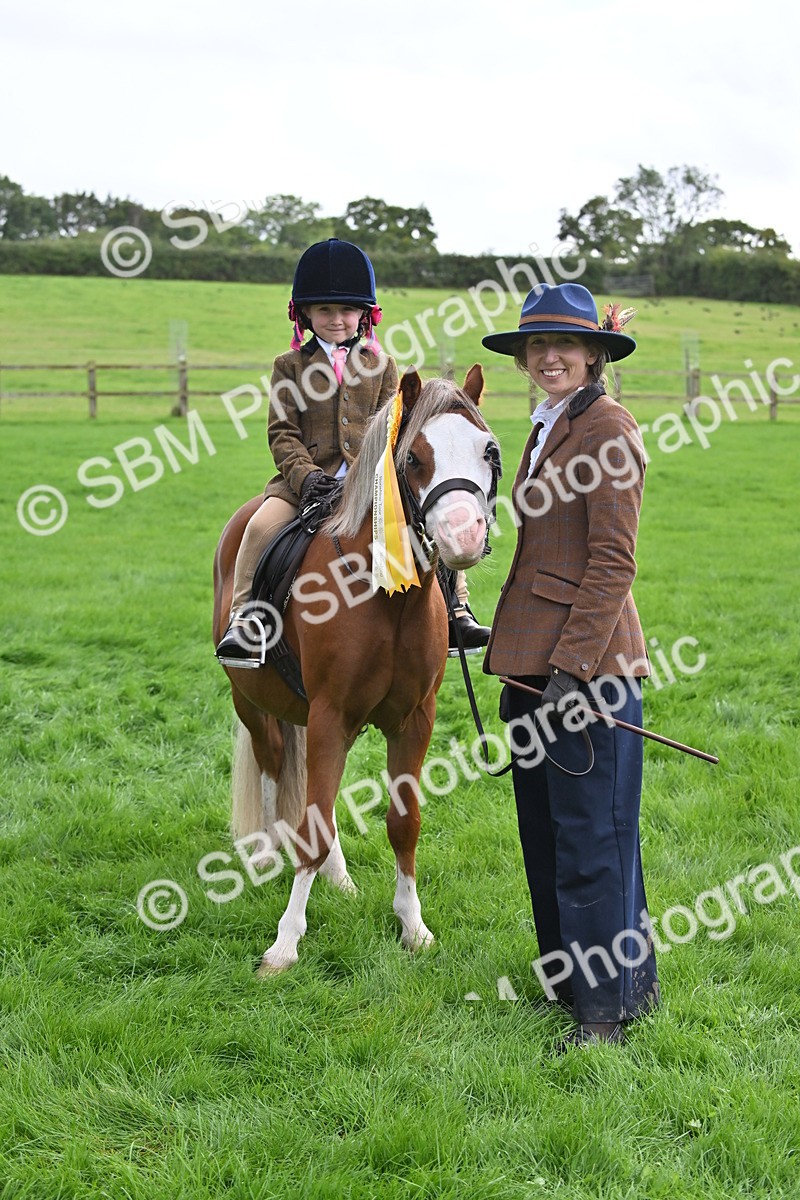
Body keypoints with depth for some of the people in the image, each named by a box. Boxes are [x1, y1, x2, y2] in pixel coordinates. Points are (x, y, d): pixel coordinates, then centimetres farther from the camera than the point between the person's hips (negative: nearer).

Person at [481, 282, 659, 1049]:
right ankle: (571, 976, 30)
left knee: (590, 834, -2)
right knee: (545, 831, 16)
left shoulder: (607, 428, -12)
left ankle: (610, 1003, 10)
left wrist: (571, 666, -21)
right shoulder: (546, 430, 16)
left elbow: (613, 563, -17)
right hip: (533, 657, 10)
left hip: (587, 659, -9)